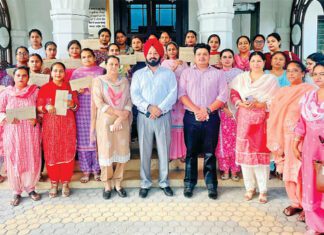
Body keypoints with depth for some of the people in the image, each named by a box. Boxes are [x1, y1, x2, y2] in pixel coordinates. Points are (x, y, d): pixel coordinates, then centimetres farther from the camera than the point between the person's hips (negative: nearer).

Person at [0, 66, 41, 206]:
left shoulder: (35, 91, 2)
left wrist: (36, 119, -12)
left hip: (31, 132, 0)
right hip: (12, 133, 0)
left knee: (32, 160, 4)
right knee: (14, 162, 3)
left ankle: (30, 188, 23)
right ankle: (16, 192, 16)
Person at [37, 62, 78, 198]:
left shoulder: (70, 87, 6)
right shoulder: (44, 88, 2)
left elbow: (77, 106, 7)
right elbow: (38, 107, 1)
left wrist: (72, 105, -15)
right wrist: (46, 107, -19)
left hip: (67, 125, 1)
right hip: (50, 125, -1)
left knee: (67, 153, 2)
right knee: (51, 154, 2)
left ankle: (65, 183, 15)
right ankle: (54, 183, 16)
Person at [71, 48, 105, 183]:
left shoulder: (101, 71, 9)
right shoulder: (76, 72, 12)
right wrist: (78, 91, -10)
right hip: (82, 108, 1)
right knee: (83, 139, 0)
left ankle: (96, 169, 13)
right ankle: (86, 170, 11)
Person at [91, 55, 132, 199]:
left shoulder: (124, 81, 10)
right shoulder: (99, 81, 1)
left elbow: (129, 102, 2)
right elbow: (99, 103, -9)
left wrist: (120, 119, -12)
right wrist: (118, 112, -12)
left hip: (122, 122, 3)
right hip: (105, 121, -2)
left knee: (122, 152, 3)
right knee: (106, 153, 1)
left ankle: (118, 184, 16)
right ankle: (107, 185, 15)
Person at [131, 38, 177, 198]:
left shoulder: (168, 73, 8)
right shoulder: (138, 74, 10)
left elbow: (173, 94, -4)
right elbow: (134, 95, -2)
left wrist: (160, 109, -17)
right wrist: (149, 107, -17)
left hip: (163, 117, 0)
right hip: (144, 117, 1)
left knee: (164, 151, 4)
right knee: (144, 151, 5)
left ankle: (164, 182, 18)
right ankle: (145, 183, 16)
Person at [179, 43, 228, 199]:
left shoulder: (217, 74, 7)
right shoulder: (186, 73, 8)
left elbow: (223, 96, -1)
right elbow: (182, 94, -1)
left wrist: (207, 110, -12)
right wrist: (196, 110, -13)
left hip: (211, 118, 0)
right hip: (191, 117, 1)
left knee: (210, 153, 4)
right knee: (191, 152, 7)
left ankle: (211, 185, 14)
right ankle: (189, 183, 17)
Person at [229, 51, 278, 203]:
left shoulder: (271, 79, 7)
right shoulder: (241, 78, 13)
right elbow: (233, 95, 7)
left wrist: (259, 104, -15)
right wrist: (242, 104, -12)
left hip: (262, 121, -1)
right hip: (245, 120, 2)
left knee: (262, 153, -2)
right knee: (245, 152, 1)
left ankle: (263, 190, 9)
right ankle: (250, 187, 15)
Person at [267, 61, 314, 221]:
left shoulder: (309, 90, -4)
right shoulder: (282, 92, 11)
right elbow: (275, 116, 9)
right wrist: (276, 141, 4)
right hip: (285, 137, 5)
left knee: (301, 171, -1)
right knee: (288, 171, 11)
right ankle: (295, 203, 27)